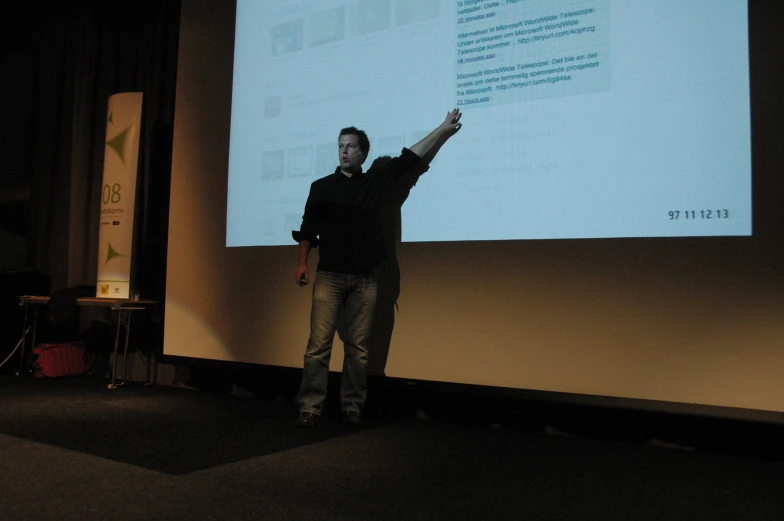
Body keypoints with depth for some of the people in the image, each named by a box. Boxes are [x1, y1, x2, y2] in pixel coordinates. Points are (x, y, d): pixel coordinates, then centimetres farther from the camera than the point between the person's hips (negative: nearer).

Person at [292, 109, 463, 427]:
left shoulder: (376, 181, 11)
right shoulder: (321, 187, 9)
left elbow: (411, 157, 12)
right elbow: (307, 229, 8)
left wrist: (444, 129, 12)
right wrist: (302, 263, -4)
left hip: (364, 279, 1)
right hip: (329, 276, -1)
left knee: (358, 347, 3)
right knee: (319, 343, -7)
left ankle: (352, 407, 12)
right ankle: (310, 407, -2)